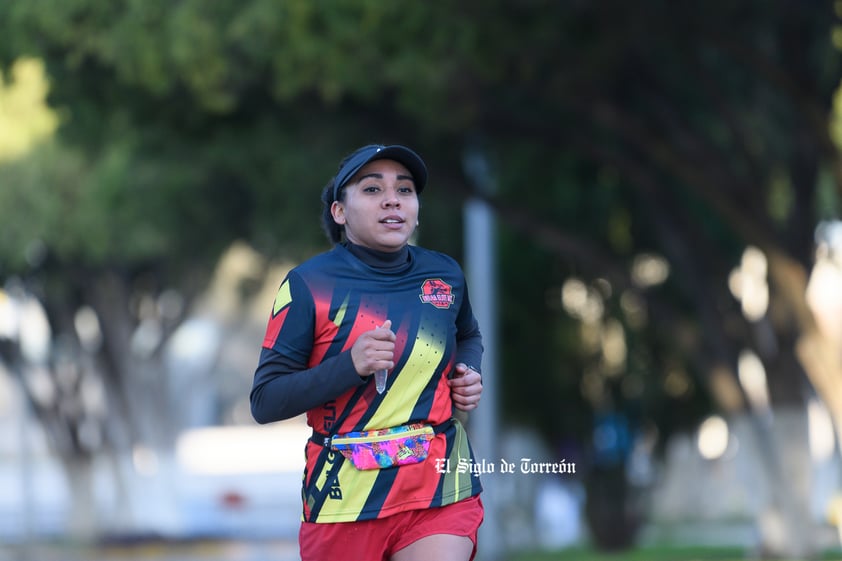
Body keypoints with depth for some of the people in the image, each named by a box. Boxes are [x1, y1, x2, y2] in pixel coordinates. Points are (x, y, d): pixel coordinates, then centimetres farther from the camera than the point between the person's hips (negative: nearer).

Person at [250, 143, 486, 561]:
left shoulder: (445, 275, 5)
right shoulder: (308, 285, -7)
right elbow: (265, 402, -10)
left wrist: (468, 375, 6)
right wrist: (350, 365, -23)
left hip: (441, 488, 2)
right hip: (346, 495, -2)